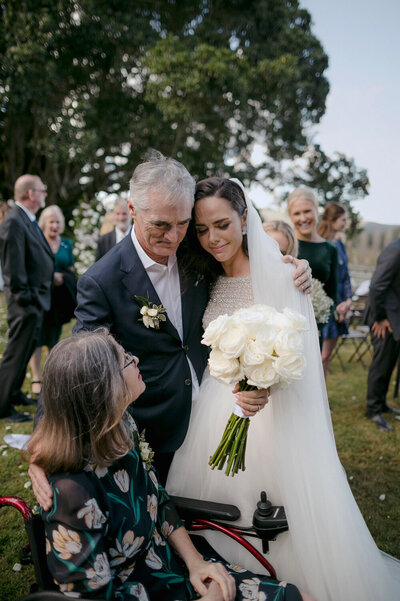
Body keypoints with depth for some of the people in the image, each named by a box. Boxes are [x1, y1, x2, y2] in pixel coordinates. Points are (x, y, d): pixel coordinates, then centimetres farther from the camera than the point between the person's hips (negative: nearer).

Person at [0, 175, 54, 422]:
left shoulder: (29, 221, 12)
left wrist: (53, 276, 11)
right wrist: (24, 298, -19)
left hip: (37, 299, 10)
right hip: (26, 302, -10)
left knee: (26, 349, 20)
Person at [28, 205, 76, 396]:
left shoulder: (66, 243, 12)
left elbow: (71, 270, 15)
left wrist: (62, 278, -7)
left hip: (59, 297, 4)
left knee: (54, 337, 10)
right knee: (37, 337, -4)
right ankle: (36, 379, 2)